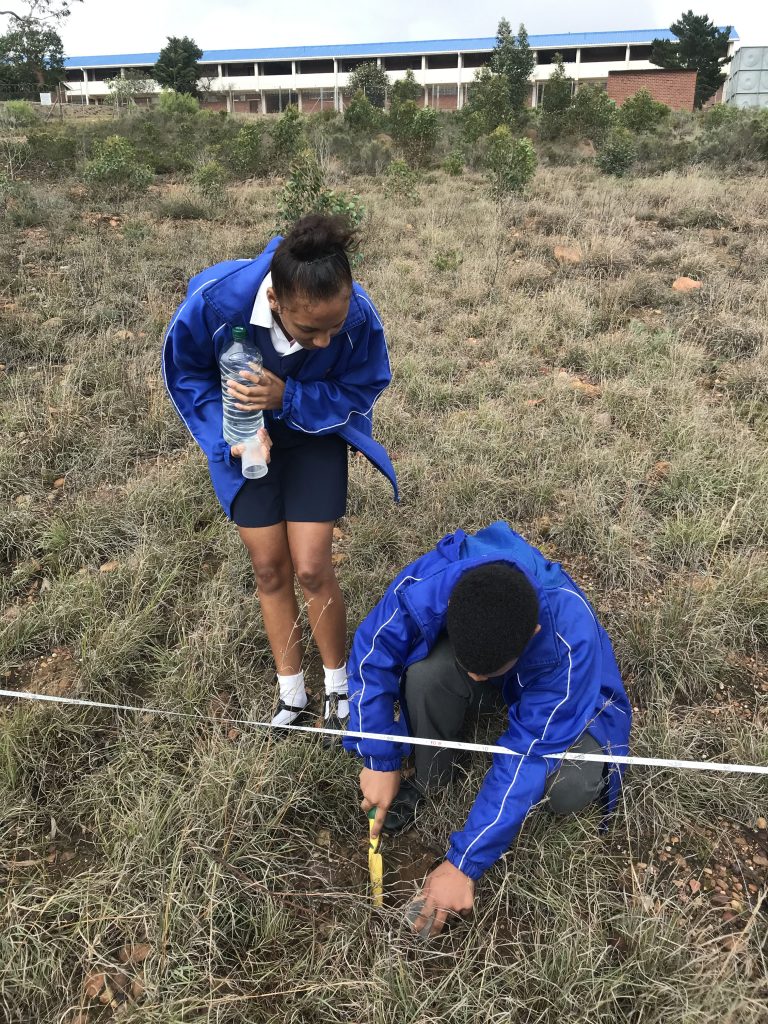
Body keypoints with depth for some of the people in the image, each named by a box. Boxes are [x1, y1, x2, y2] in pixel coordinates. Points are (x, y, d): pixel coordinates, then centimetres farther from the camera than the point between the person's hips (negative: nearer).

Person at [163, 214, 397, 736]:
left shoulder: (359, 313, -33)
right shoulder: (217, 300, -34)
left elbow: (361, 389, -15)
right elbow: (185, 373, -13)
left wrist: (288, 397, -33)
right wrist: (231, 433, -27)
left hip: (315, 432, -1)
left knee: (311, 568, -6)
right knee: (270, 567, 5)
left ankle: (338, 685, 20)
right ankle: (291, 693, 25)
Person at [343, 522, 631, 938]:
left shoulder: (571, 639, -40)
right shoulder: (424, 585, -37)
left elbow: (526, 754, -35)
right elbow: (371, 658, -20)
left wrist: (463, 863, -32)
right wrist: (379, 762, -19)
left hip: (548, 690, -2)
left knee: (570, 789, -30)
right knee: (427, 672, -34)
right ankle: (429, 776, -4)